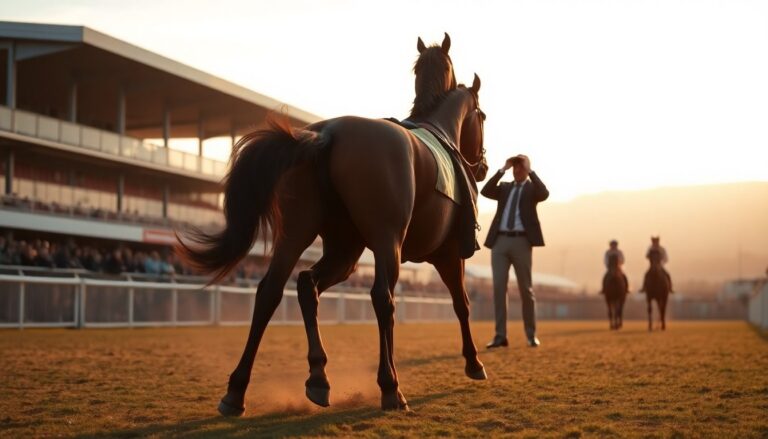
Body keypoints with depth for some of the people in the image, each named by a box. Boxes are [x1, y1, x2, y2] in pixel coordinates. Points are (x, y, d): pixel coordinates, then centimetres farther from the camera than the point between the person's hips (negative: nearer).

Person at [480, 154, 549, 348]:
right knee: (499, 287, -4)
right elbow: (485, 191, -1)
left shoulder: (532, 188, 10)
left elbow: (544, 194, -15)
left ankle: (531, 335, 12)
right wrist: (502, 170, -5)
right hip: (500, 241, 3)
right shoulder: (505, 187, 18)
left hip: (521, 241, -3)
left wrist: (530, 171, -11)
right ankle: (500, 336, -3)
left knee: (526, 289, 3)